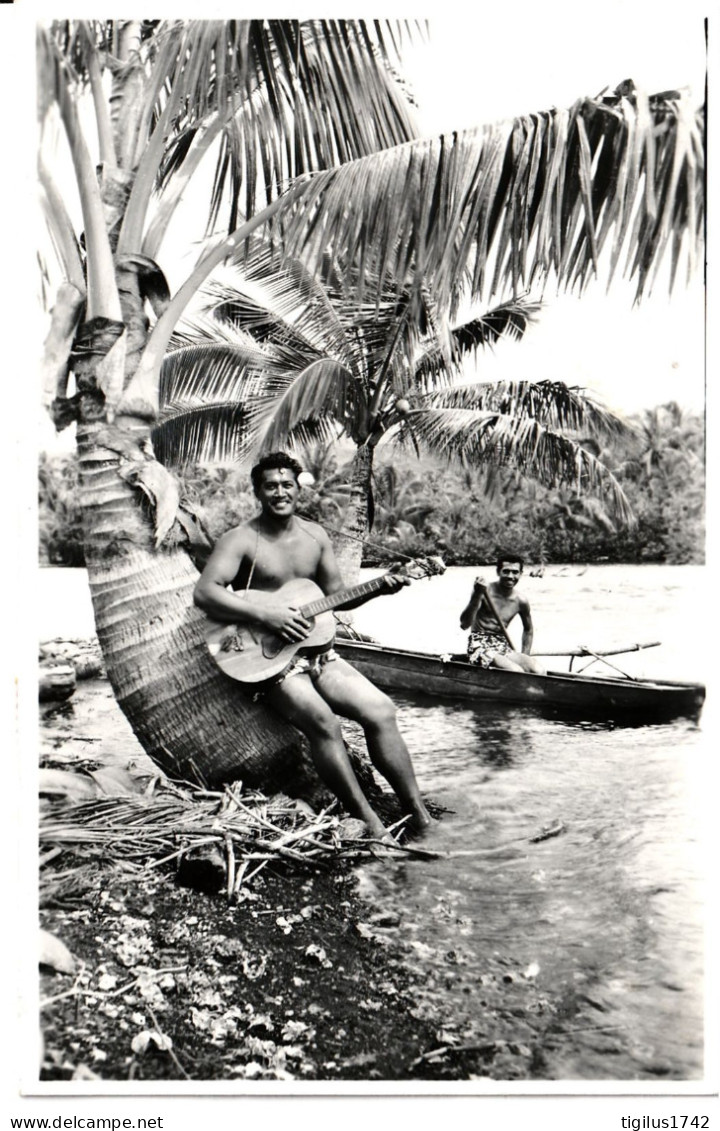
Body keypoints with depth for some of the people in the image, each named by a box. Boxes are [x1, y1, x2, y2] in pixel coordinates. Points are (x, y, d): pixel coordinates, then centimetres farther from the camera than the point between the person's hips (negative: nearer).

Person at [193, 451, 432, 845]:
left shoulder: (314, 535, 11)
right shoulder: (241, 540, -7)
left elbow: (336, 596, 17)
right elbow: (204, 593, -20)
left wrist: (377, 589, -1)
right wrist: (266, 614, -25)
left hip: (317, 652, 6)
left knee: (381, 710, -10)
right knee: (321, 720, -29)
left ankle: (420, 817, -3)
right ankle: (371, 826, -18)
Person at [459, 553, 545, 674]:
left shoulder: (521, 601, 5)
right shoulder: (485, 591, -8)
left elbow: (528, 630, 24)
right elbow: (464, 624, -19)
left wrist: (523, 659, 14)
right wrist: (477, 596, -31)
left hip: (503, 647, 5)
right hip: (480, 646, -5)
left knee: (539, 671, -20)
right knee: (516, 672, -30)